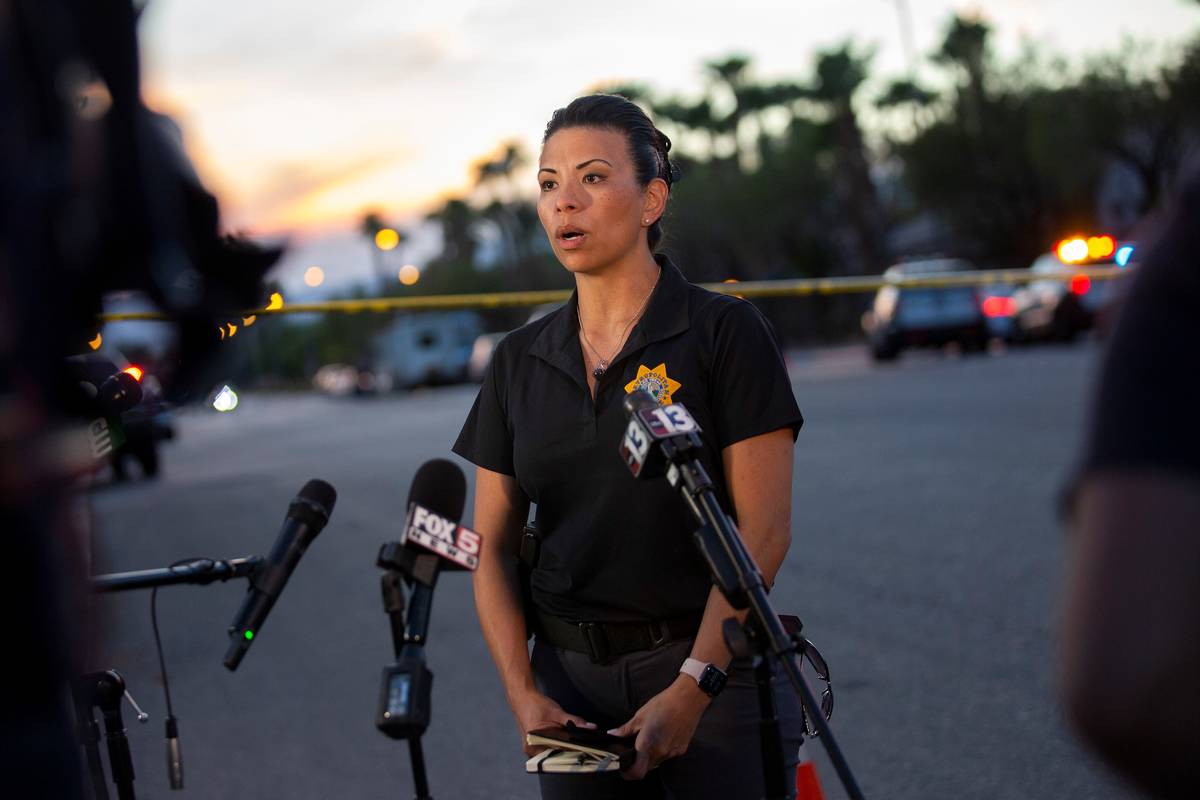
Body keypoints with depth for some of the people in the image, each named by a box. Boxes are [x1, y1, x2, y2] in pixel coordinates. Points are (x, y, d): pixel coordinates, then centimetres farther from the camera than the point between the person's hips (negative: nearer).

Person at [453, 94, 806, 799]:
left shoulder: (726, 332, -6)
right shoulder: (520, 360, 7)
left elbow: (764, 532, -11)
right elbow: (493, 549, 7)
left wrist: (691, 690, -17)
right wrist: (525, 695, -5)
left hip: (715, 670, -4)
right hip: (571, 680, 4)